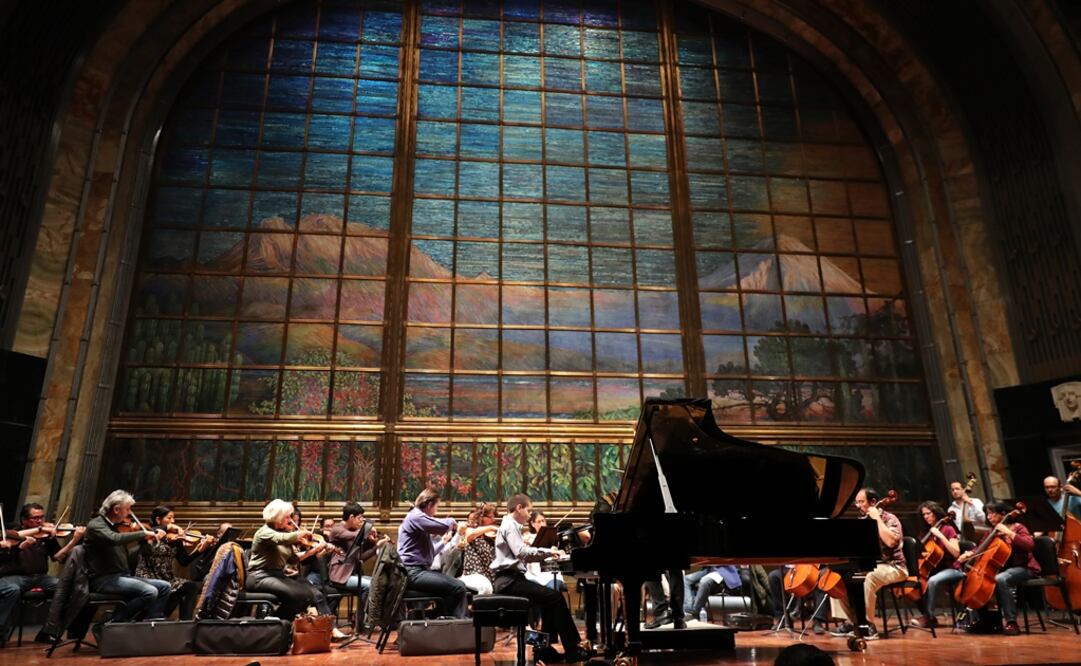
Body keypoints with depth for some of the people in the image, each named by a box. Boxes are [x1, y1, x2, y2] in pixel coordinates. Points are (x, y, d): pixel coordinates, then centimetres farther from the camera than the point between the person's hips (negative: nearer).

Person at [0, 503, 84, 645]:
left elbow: (58, 557, -2)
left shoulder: (47, 536, 10)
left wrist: (74, 541, -16)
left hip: (39, 577, 3)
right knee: (13, 590, -36)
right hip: (12, 577, -3)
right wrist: (23, 545, -27)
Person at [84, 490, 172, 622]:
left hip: (122, 576, 8)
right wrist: (144, 534, -25)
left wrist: (155, 534, 6)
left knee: (164, 586, -2)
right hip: (103, 579, -8)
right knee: (150, 592, -26)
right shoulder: (96, 524, -11)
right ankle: (116, 621, -9)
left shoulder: (118, 526, 13)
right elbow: (114, 539, -31)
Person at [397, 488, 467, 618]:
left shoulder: (418, 518, 21)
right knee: (458, 588, -17)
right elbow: (445, 525, -26)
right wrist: (452, 522, -5)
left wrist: (443, 541, 26)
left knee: (460, 585, 8)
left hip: (420, 569, 11)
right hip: (413, 573, -11)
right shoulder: (415, 517, -12)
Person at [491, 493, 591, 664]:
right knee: (555, 597, -14)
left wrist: (548, 553, 8)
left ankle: (545, 648, 8)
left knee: (550, 598, 8)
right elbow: (521, 553, -24)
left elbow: (521, 556, 18)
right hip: (509, 580, -10)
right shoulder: (510, 525, -10)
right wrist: (548, 551, -17)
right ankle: (572, 650, -8)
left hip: (511, 578, 10)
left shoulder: (511, 525, 20)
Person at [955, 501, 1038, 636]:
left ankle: (1011, 622, -29)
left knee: (1000, 579, -36)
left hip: (1023, 568, -7)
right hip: (1005, 567, 7)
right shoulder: (993, 531, 10)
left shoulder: (1017, 527, -8)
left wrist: (1008, 532, -27)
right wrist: (969, 554, -10)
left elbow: (1030, 545, -27)